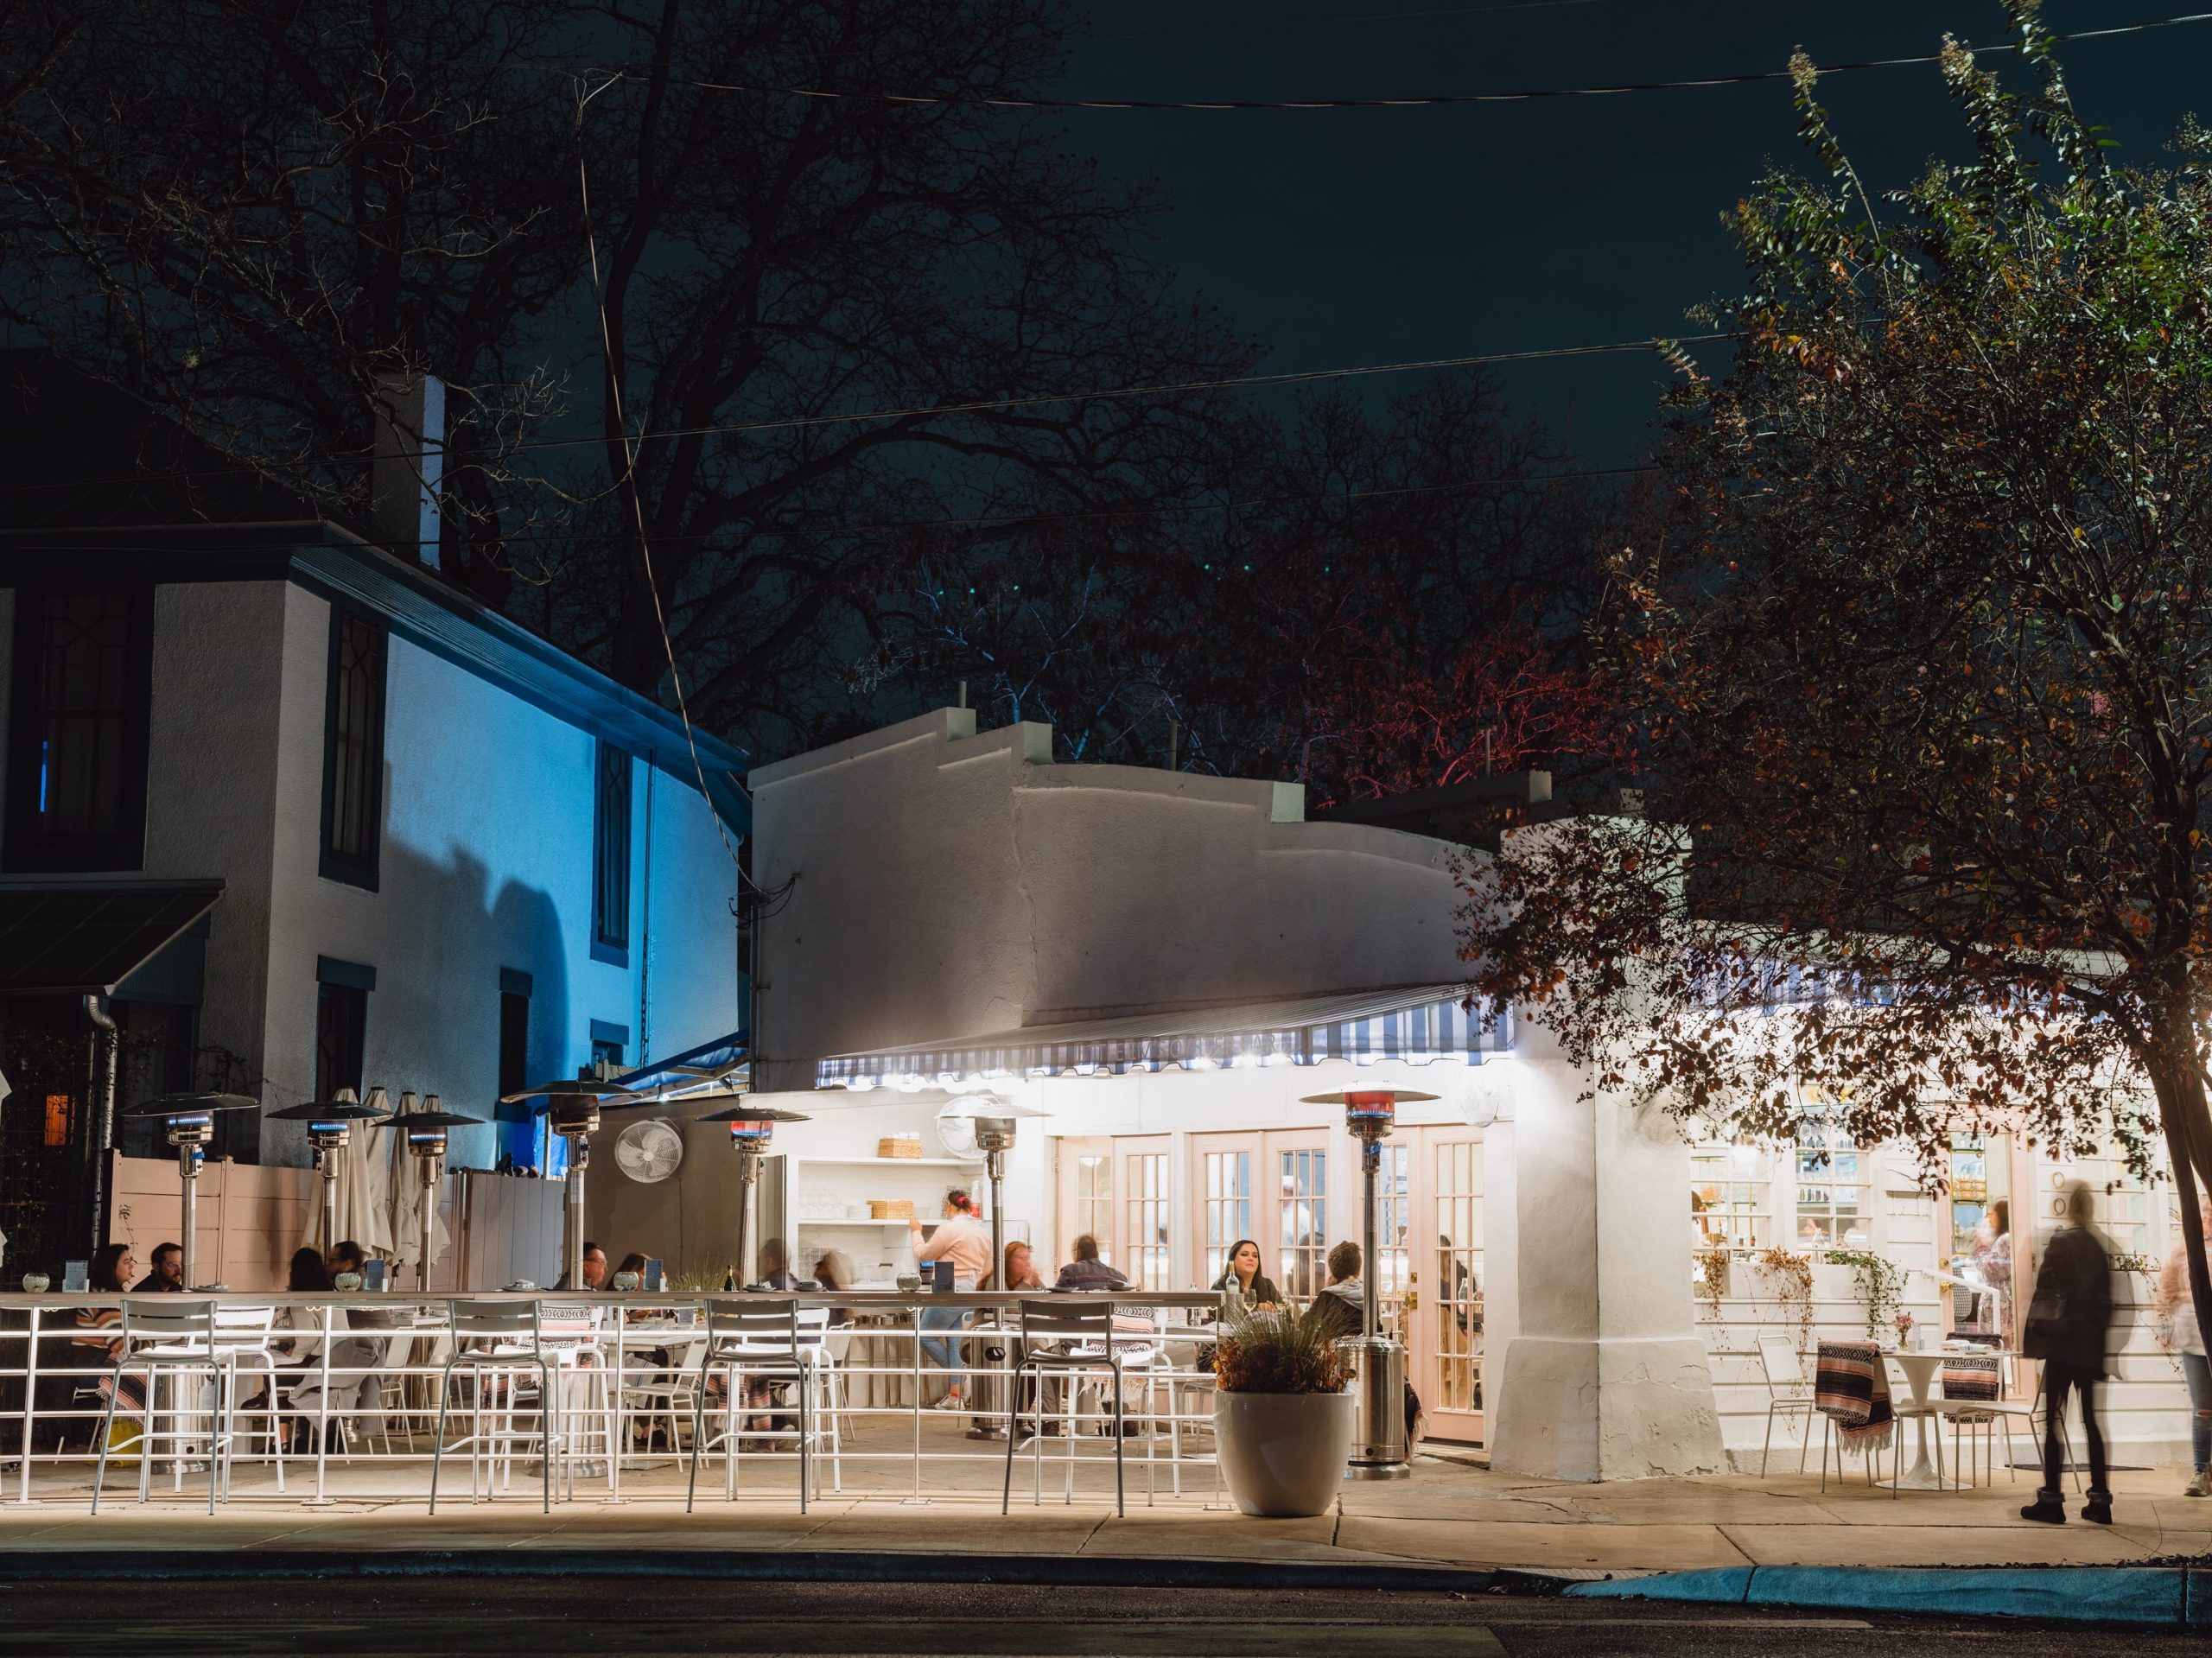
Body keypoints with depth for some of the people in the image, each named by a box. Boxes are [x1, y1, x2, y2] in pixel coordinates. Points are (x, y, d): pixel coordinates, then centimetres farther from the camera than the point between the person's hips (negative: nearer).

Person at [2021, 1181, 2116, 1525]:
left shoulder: (2060, 1244, -12)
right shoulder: (2100, 1248, 7)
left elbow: (2045, 1293, -12)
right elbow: (2106, 1299, 11)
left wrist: (2031, 1336, -3)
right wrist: (2100, 1335, 18)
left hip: (2061, 1342, -6)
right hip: (2090, 1346, 6)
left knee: (2054, 1419, -2)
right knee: (2090, 1419, 11)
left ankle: (2051, 1499, -3)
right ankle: (2099, 1500, 11)